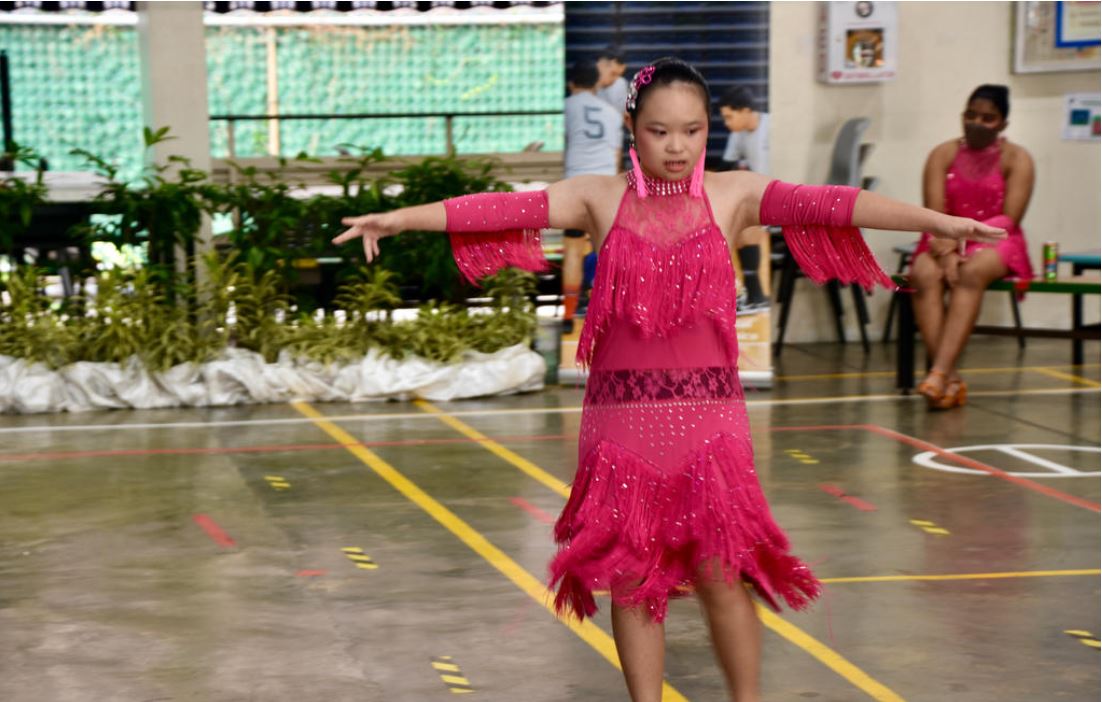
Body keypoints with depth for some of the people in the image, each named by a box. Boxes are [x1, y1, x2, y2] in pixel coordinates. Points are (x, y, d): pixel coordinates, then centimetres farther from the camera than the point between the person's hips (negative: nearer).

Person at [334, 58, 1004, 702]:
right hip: (623, 414, 1)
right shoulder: (601, 198, 3)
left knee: (721, 572, 0)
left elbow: (829, 205, -10)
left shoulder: (734, 195, 2)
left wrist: (939, 221, -20)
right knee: (632, 576, 6)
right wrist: (397, 218, -14)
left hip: (708, 412, -1)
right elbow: (505, 209, -6)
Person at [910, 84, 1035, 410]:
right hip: (946, 243, 2)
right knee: (924, 275, -32)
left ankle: (939, 372, -46)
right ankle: (950, 379, -40)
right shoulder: (943, 154, 6)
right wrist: (947, 252, -22)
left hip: (995, 243, -2)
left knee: (971, 273, -37)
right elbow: (934, 215, -4)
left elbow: (1009, 219, -9)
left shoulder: (1016, 159, 1)